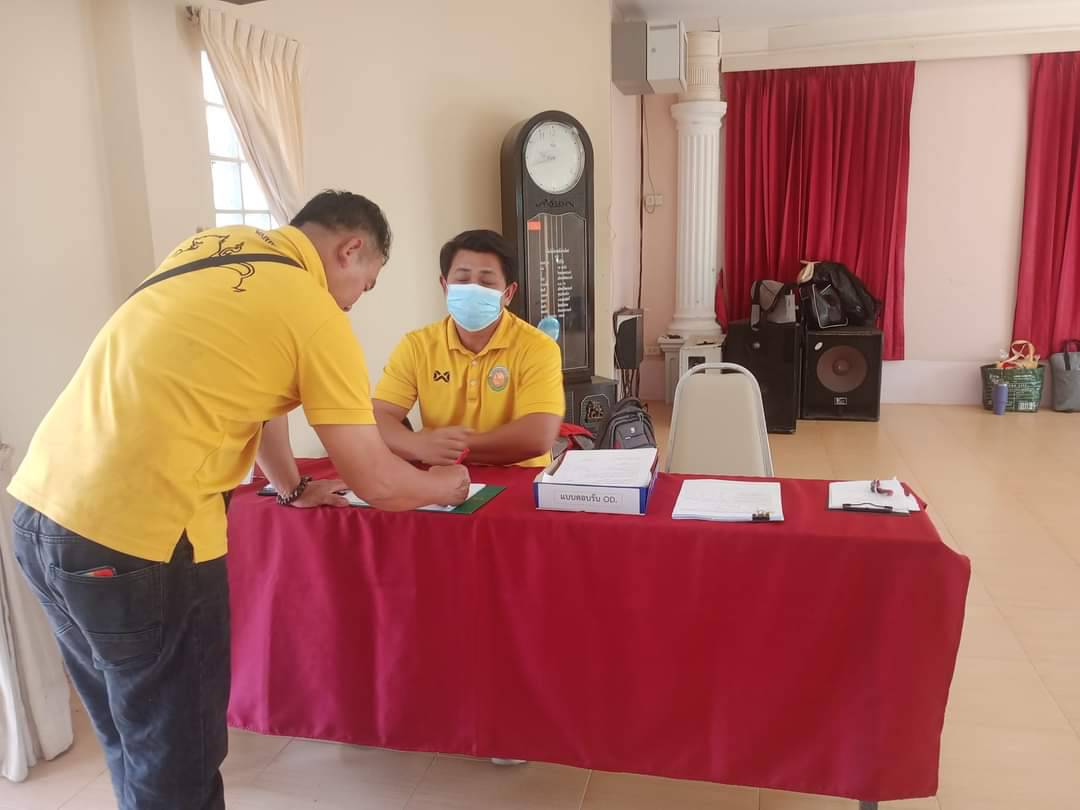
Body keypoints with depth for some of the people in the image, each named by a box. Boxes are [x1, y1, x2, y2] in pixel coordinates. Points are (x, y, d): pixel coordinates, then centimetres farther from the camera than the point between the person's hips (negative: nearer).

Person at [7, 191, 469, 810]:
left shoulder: (211, 247, 14)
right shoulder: (317, 318, -9)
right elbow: (376, 484, -4)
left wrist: (294, 488, 33)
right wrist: (443, 486, 16)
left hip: (43, 511, 9)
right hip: (137, 538, -8)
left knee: (134, 735, 25)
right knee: (177, 758, 11)